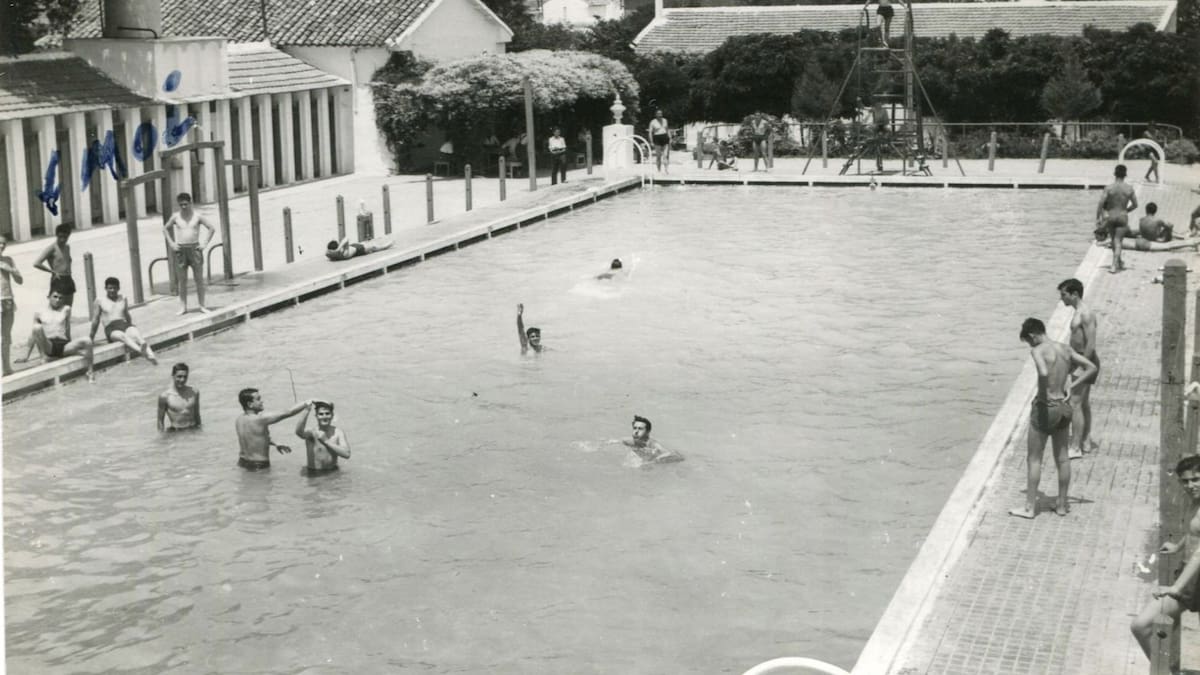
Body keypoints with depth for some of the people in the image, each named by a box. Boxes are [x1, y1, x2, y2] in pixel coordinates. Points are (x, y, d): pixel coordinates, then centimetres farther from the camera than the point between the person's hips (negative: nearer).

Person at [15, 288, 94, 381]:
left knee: (87, 341, -28)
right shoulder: (39, 313, 12)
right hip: (48, 345, -1)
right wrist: (26, 357, 12)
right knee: (37, 327, -31)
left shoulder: (66, 309, 13)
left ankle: (90, 372, -18)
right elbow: (33, 336, 15)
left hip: (64, 346, 1)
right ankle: (44, 356, -15)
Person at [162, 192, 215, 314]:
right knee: (182, 280, 2)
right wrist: (171, 243, 7)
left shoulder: (197, 216, -1)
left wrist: (205, 243, -5)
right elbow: (165, 228, 16)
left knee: (199, 279, -1)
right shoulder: (176, 217, 3)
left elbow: (211, 229, 2)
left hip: (195, 248, -1)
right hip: (180, 250, 1)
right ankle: (184, 307, 7)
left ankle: (202, 306, 4)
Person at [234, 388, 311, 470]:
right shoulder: (259, 419, -25)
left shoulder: (239, 420, 0)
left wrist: (275, 444, 14)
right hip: (259, 466, -8)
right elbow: (287, 413, -23)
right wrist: (307, 403, -13)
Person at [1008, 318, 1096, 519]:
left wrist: (1042, 396, -18)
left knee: (1034, 459, 4)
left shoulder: (1038, 350, -15)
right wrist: (1070, 386, 7)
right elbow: (1091, 367, 11)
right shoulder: (1066, 349, 6)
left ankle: (1030, 507, 9)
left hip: (1045, 408, -7)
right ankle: (1062, 505, 25)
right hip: (1064, 407, 7)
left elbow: (1044, 373, -34)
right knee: (1062, 458, 16)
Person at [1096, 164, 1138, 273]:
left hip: (1110, 217, 0)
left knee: (1114, 240, 20)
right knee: (1118, 242, 2)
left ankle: (1118, 262, 36)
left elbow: (1100, 204, -14)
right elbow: (1135, 205, 3)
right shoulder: (1129, 188, -5)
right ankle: (1114, 265, -11)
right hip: (1123, 217, 0)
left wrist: (1098, 219, -5)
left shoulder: (1109, 188, -11)